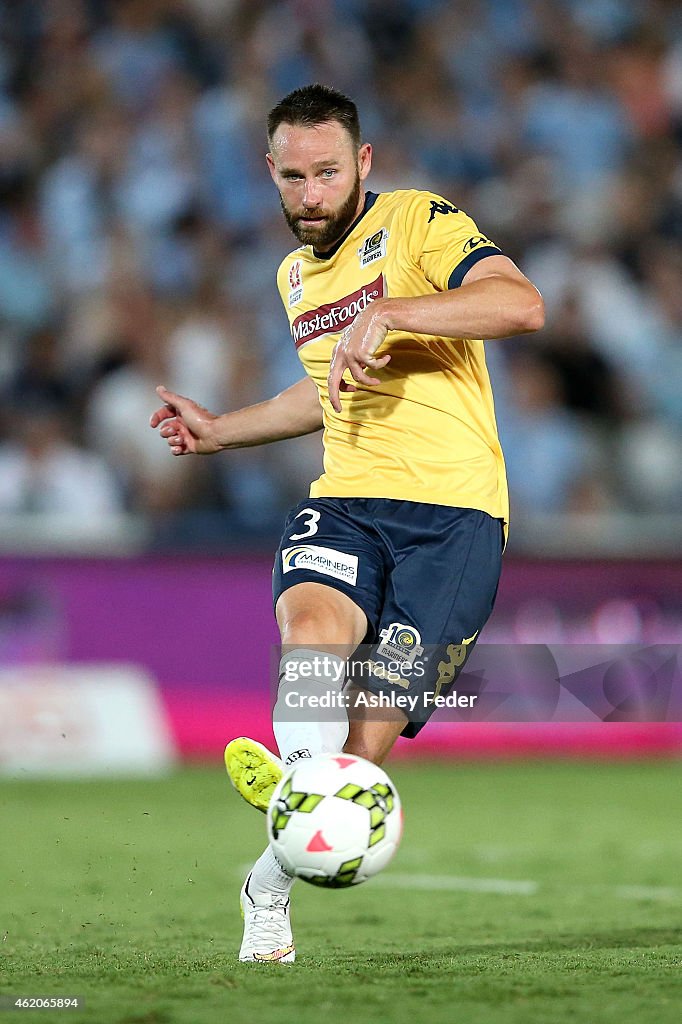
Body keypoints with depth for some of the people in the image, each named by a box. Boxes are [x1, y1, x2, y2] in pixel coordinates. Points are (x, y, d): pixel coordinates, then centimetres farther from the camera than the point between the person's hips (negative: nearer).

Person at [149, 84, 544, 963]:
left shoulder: (418, 223, -3)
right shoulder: (296, 276, 21)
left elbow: (521, 304, -20)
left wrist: (387, 312, -26)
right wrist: (219, 431, 35)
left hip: (452, 509, -5)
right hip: (344, 501, 5)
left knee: (368, 738, -11)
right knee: (312, 620, -31)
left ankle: (272, 881, 8)